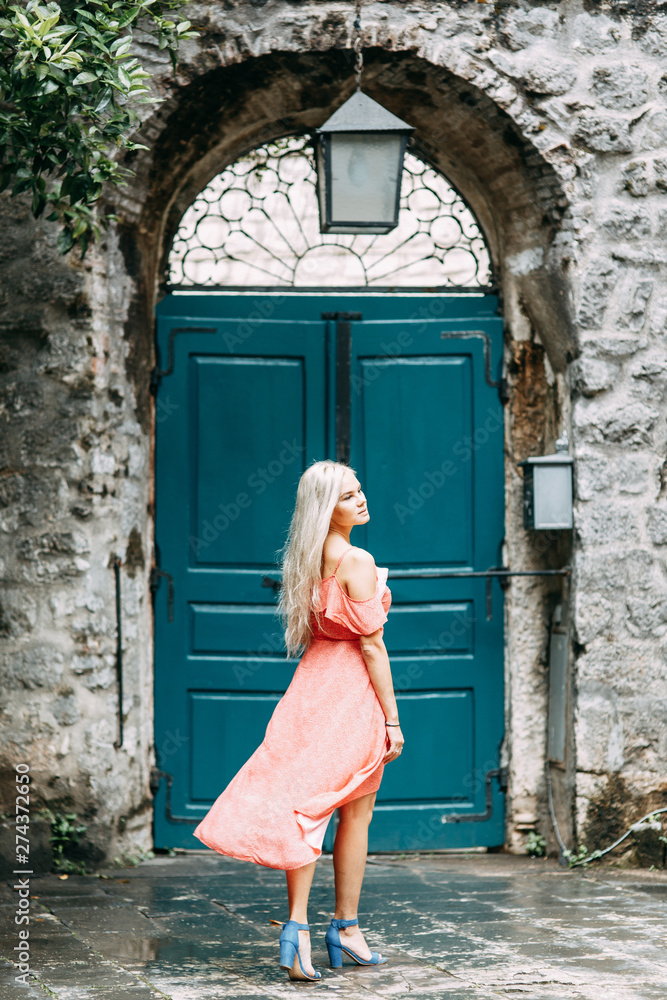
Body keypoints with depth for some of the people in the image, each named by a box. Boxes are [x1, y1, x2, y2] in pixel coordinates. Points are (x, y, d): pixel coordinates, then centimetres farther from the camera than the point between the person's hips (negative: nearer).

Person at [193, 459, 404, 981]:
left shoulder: (308, 560, 8)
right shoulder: (358, 562, -15)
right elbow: (372, 646, -15)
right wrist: (392, 720, -10)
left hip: (312, 683, 6)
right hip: (354, 689, -6)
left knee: (308, 805, 1)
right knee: (356, 813, 8)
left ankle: (298, 925, -11)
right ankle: (346, 927, 17)